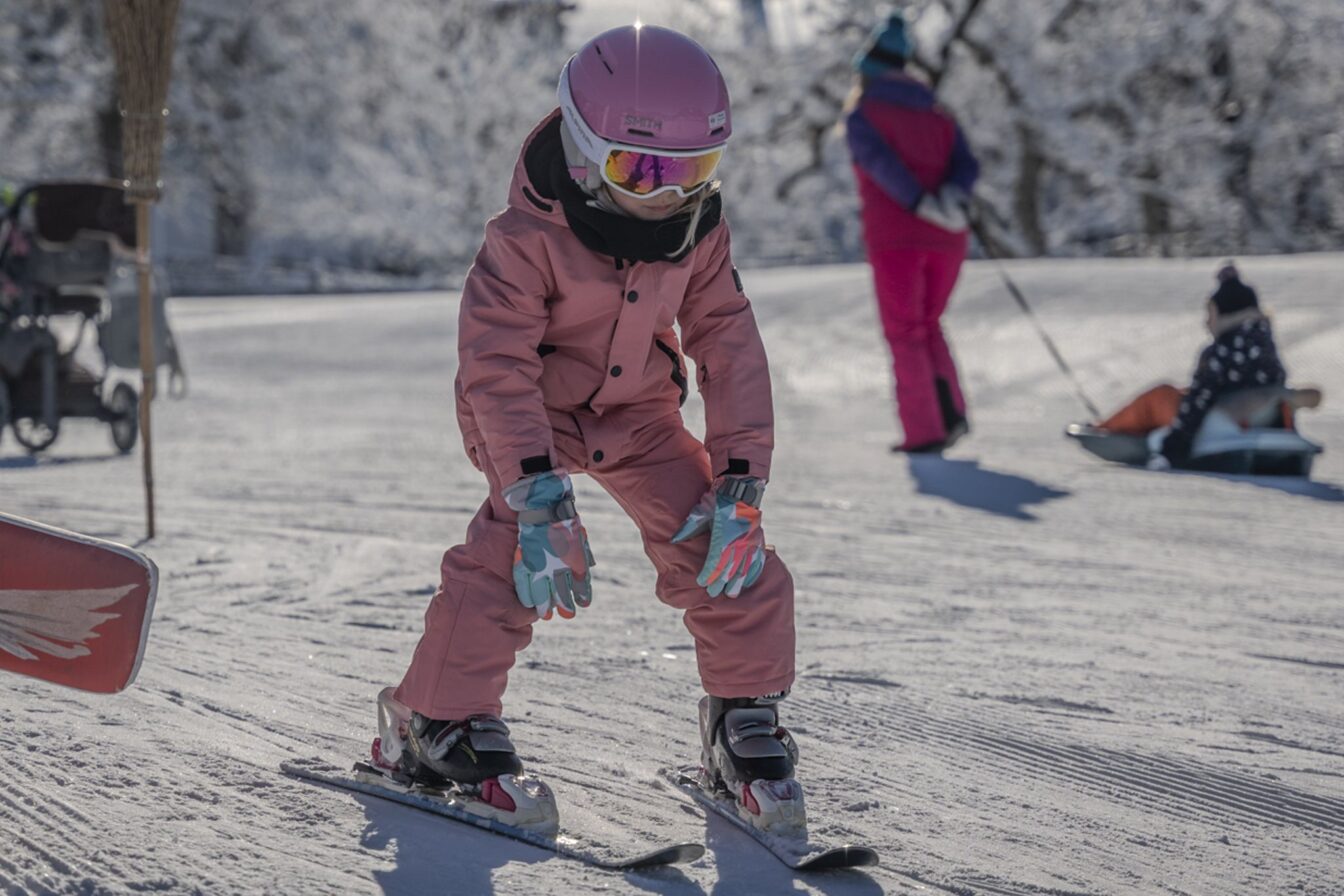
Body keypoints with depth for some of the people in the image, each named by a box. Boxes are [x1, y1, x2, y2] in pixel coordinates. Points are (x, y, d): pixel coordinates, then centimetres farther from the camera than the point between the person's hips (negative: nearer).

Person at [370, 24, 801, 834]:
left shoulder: (698, 234, -14)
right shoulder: (529, 237, -29)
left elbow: (730, 349, -12)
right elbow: (497, 364, -33)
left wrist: (741, 483, -21)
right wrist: (540, 499, -42)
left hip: (636, 410, 4)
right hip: (530, 412, -4)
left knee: (723, 549, -11)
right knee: (513, 551, -27)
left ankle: (745, 718, 9)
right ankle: (437, 722, -10)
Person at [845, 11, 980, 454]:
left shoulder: (860, 113, 1)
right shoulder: (938, 115, 19)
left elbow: (882, 163, -18)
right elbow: (966, 167, 2)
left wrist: (923, 205, -24)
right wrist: (951, 198, -15)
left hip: (895, 238, -5)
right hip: (946, 241, 5)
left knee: (905, 335, 5)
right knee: (927, 325, 22)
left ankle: (923, 430, -1)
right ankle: (950, 410, 6)